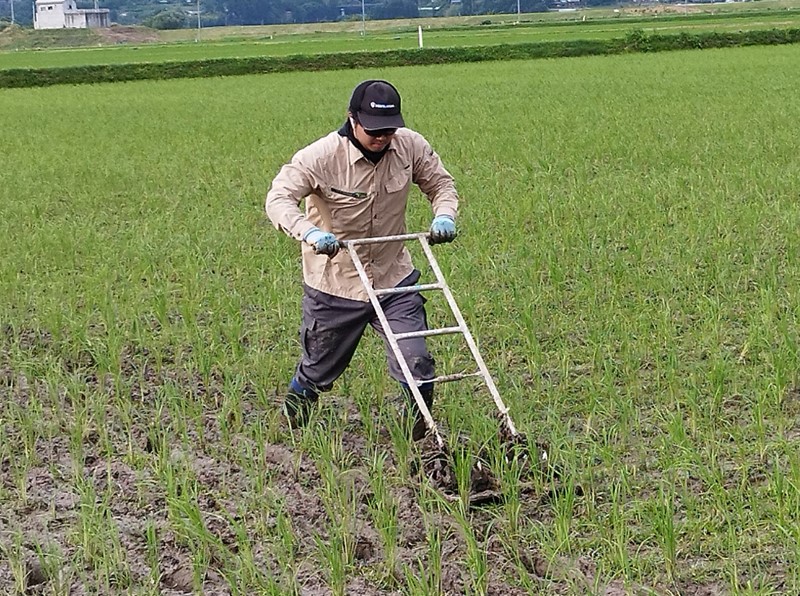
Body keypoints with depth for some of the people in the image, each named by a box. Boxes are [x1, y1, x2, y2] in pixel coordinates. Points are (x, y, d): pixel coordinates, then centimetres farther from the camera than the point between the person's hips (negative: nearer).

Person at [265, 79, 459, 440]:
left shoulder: (411, 146, -9)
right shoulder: (320, 156, -21)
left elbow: (441, 184, 5)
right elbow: (279, 198, -26)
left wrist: (444, 215, -17)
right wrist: (309, 233, -45)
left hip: (394, 278, 2)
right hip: (334, 285, -2)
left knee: (417, 365, -8)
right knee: (318, 371, 15)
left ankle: (420, 438, 14)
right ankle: (290, 428, 44)